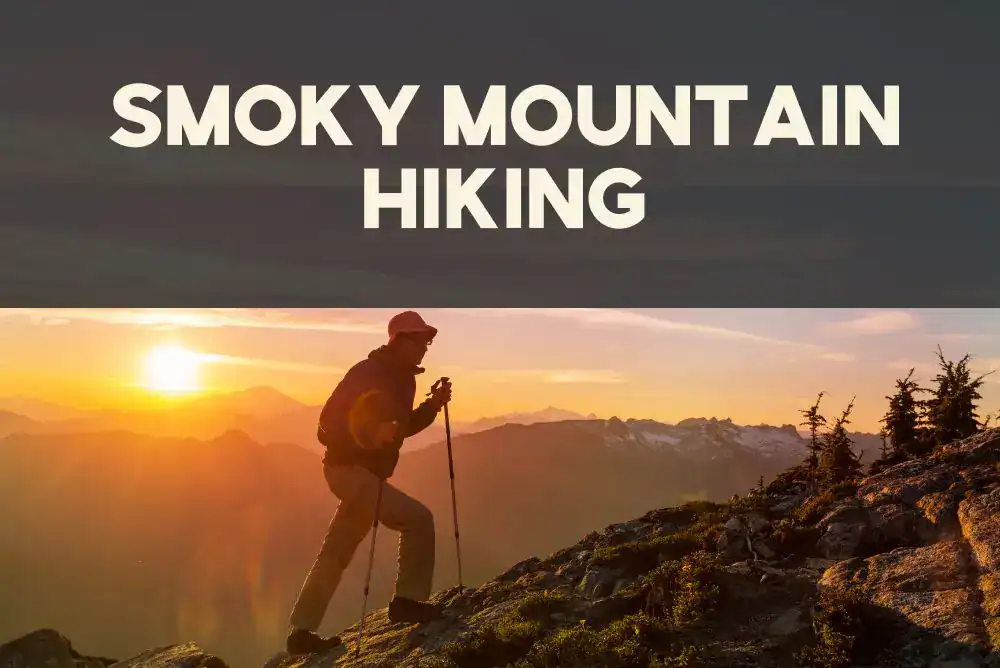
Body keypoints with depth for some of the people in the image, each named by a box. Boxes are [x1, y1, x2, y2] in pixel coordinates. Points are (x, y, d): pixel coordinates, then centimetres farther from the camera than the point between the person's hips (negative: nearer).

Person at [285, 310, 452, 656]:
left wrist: (433, 405, 5)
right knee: (418, 519, -16)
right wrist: (370, 434, -39)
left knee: (336, 553, 12)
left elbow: (402, 425, 20)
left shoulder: (403, 379, 12)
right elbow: (329, 421, -23)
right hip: (351, 469, -10)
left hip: (361, 471, 10)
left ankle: (302, 631, 17)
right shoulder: (367, 373, -16)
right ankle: (409, 600, -7)